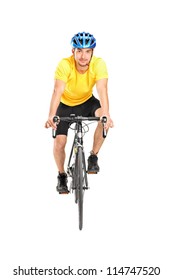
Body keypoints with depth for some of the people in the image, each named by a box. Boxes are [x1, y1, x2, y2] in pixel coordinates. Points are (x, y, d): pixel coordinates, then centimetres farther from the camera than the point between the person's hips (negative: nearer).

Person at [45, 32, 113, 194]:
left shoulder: (98, 64, -28)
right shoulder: (64, 65, -32)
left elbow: (102, 90, -38)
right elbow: (58, 91, -42)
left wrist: (106, 115, -55)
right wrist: (51, 116, -57)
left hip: (86, 102, 0)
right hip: (66, 105, 0)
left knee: (104, 117, -30)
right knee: (59, 142, -10)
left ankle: (93, 157, -11)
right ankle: (62, 175, 18)